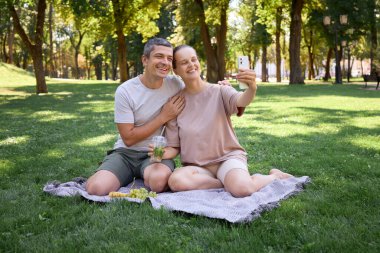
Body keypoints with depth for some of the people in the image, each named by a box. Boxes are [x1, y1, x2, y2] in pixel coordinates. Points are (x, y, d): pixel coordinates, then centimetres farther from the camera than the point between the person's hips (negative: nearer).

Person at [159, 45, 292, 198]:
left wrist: (252, 88, -49)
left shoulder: (219, 91, -2)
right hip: (196, 166, 2)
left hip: (228, 157, -1)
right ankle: (229, 183, -12)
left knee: (241, 189, -33)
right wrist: (161, 153, -18)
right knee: (176, 181, -32)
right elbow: (173, 147, 4)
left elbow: (240, 101, -26)